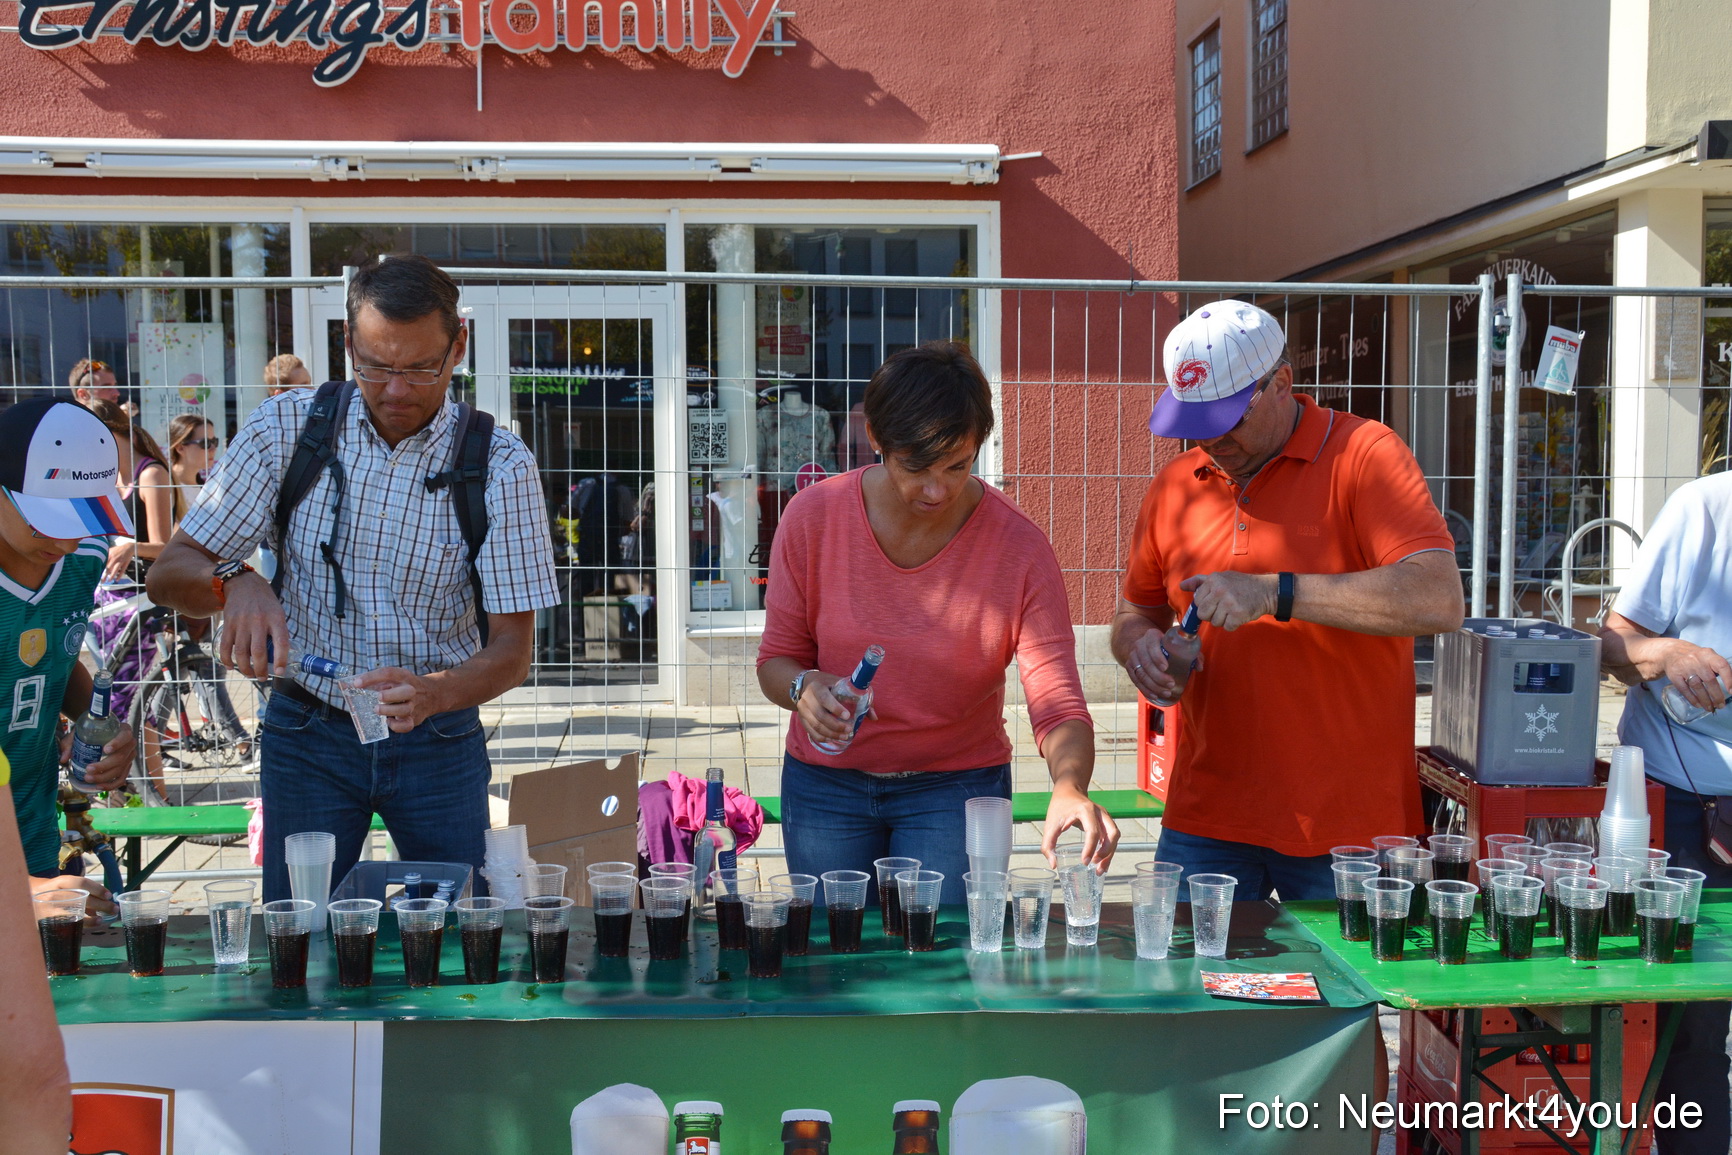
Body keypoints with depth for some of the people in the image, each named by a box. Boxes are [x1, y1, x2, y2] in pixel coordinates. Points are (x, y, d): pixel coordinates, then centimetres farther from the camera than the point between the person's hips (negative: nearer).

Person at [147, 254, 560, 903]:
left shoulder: (499, 465, -11)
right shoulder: (286, 428, -7)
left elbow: (511, 652, -13)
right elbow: (168, 575, -6)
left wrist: (429, 694, -33)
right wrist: (232, 582, -29)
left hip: (440, 742, 0)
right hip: (307, 733, 1)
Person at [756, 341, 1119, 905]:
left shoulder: (1019, 546, -15)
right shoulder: (813, 516, -12)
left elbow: (1058, 704, -17)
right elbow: (776, 660, -1)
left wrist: (1069, 787, -37)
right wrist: (804, 688, -24)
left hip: (958, 788, -1)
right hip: (824, 785, 1)